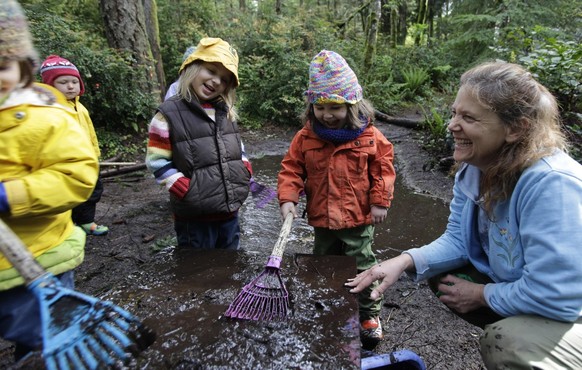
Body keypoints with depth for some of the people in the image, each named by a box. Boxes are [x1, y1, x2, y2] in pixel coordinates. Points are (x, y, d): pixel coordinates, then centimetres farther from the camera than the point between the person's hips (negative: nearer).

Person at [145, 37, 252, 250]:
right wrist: (189, 191, -18)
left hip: (230, 214, 6)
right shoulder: (169, 114, -10)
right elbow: (157, 162, -11)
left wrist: (245, 173, 2)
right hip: (194, 220, -6)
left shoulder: (226, 112, 9)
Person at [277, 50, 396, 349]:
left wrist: (380, 202, -7)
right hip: (322, 219, 4)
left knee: (363, 267, 10)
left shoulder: (368, 135, -10)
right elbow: (291, 169, -4)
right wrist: (288, 199, -17)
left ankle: (370, 315, 31)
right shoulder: (305, 137, -6)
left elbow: (383, 167, -4)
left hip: (358, 218, -3)